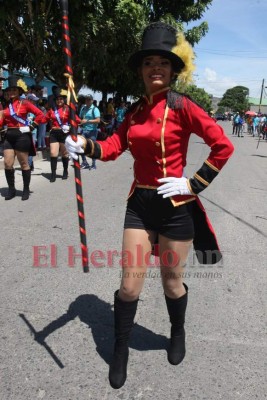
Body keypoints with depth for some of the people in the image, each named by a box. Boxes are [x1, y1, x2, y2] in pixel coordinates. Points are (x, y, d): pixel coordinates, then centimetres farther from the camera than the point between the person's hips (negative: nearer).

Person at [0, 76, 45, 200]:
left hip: (22, 136, -6)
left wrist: (30, 127, -10)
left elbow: (40, 115, -9)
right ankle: (11, 189, 15)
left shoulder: (24, 103, -4)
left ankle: (26, 189, 14)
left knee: (24, 164, 3)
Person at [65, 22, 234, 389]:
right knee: (130, 284, 7)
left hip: (176, 206, -4)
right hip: (140, 203, 4)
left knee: (172, 281, 14)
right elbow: (114, 146, 1)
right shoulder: (135, 111, 7)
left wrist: (194, 184, -12)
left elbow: (223, 147, -11)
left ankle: (178, 334, 46)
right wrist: (84, 145, -18)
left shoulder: (182, 106, -9)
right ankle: (120, 352, 30)